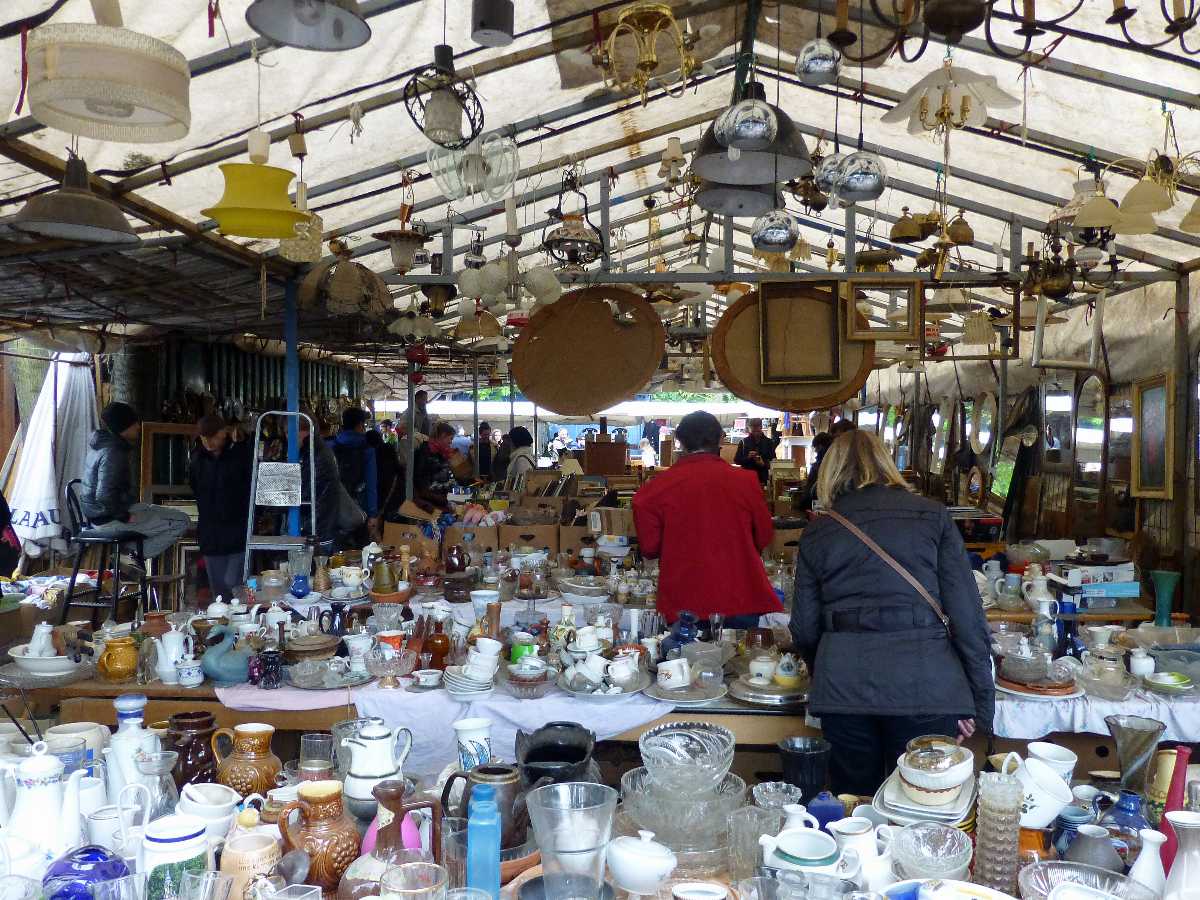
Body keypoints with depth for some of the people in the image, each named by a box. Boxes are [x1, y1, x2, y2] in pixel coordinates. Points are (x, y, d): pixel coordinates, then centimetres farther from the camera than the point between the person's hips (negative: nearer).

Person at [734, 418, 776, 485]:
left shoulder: (769, 442, 7)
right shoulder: (744, 442, 6)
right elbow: (736, 460, 5)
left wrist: (764, 464, -13)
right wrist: (747, 457, -13)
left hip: (763, 479, 0)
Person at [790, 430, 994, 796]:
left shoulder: (817, 531, 9)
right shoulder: (931, 515, 5)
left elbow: (805, 627, 11)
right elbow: (966, 613, -1)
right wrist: (979, 699, 5)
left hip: (843, 684, 1)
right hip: (923, 683, -1)